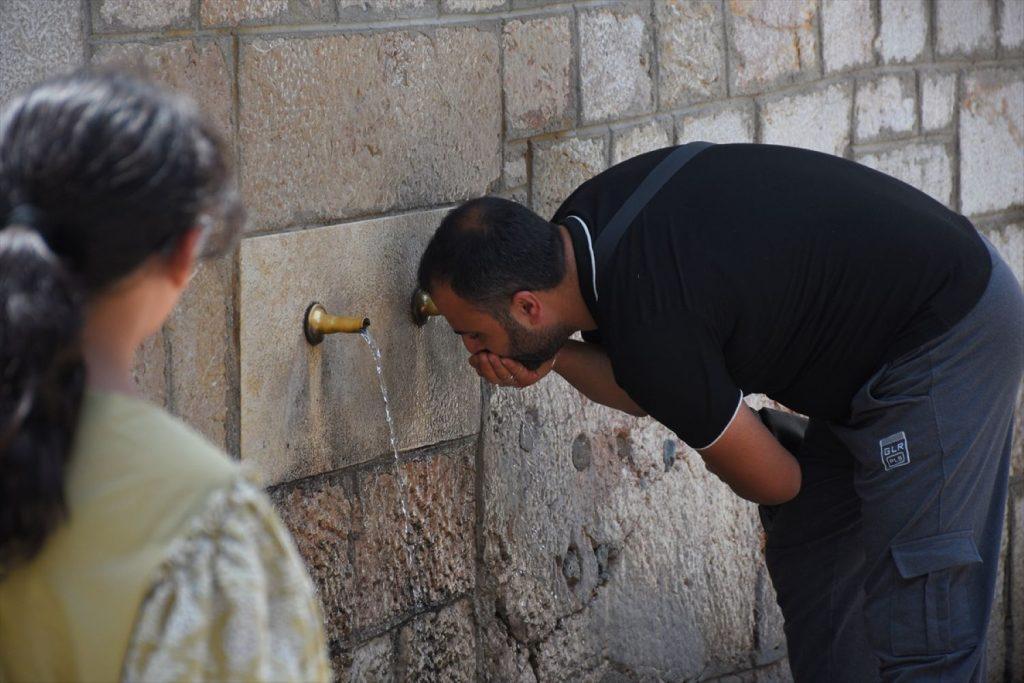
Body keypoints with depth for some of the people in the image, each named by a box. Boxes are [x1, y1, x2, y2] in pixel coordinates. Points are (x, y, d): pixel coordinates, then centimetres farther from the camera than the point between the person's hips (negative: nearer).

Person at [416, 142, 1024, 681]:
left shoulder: (655, 328, -30)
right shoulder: (581, 226, -5)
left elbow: (774, 481, -15)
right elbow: (642, 390, 11)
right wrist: (555, 359, -9)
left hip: (949, 336, -10)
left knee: (915, 609, -11)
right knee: (812, 560, 15)